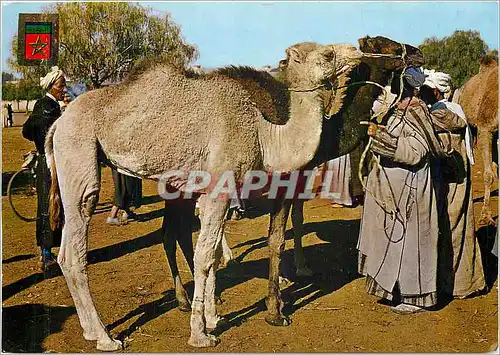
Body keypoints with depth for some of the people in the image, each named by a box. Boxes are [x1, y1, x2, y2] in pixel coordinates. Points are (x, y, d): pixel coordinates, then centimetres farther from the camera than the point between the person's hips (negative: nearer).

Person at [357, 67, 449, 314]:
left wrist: (381, 135, -29)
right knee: (392, 238, 16)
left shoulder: (415, 113, -17)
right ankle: (396, 288, 30)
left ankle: (415, 296, 13)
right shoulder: (397, 109, 9)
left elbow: (414, 152, -27)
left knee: (407, 239, 0)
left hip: (407, 189, -9)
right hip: (391, 187, 9)